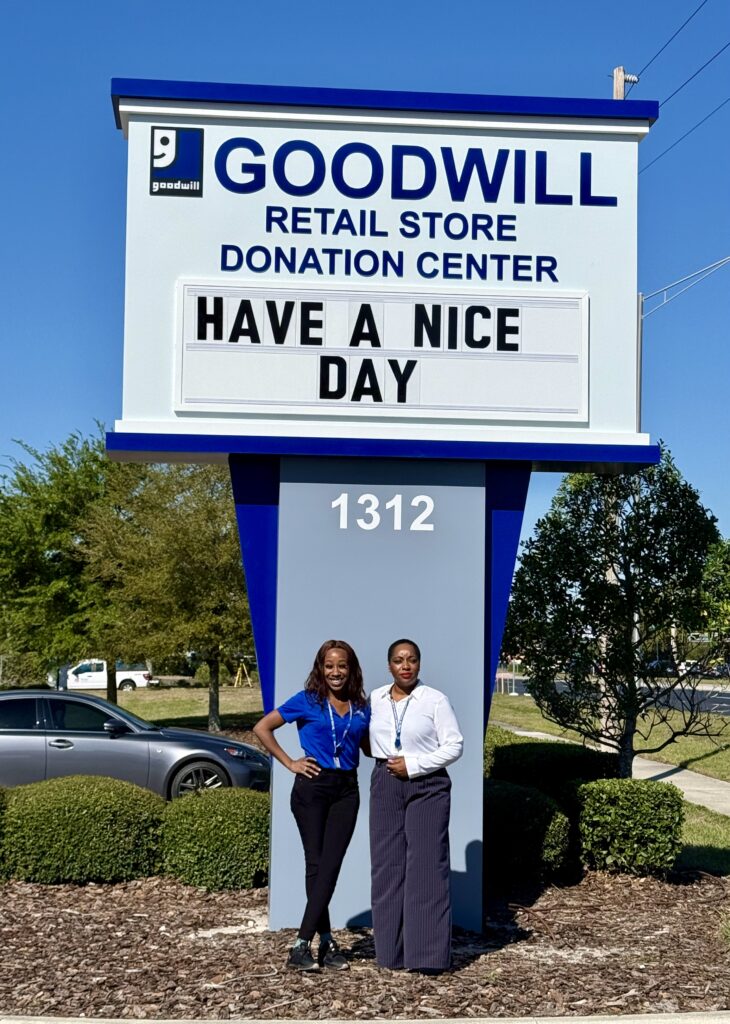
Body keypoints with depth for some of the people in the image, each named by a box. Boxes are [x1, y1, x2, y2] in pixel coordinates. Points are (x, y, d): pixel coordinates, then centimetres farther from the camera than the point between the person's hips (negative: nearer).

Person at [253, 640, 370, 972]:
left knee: (330, 867, -3)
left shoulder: (361, 708, 9)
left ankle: (303, 944, -2)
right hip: (312, 786, -3)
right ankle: (326, 942, 6)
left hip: (346, 789, 3)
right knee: (316, 865, 0)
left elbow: (368, 746, 22)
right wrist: (289, 763, -3)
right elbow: (262, 728, 1)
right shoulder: (307, 701, -1)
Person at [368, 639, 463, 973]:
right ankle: (392, 950, 10)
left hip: (427, 786, -4)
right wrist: (385, 763, 11)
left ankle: (429, 954, -4)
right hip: (385, 784, 4)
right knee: (388, 866, 4)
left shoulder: (435, 700, -4)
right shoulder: (375, 698, 9)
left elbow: (455, 745, -6)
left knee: (426, 866, -7)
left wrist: (413, 765, -12)